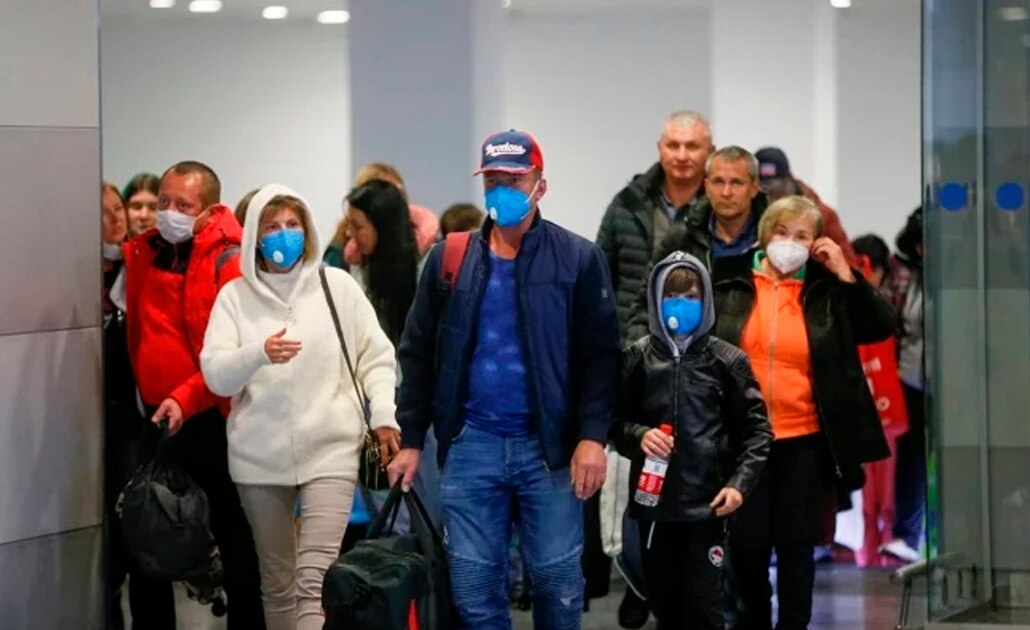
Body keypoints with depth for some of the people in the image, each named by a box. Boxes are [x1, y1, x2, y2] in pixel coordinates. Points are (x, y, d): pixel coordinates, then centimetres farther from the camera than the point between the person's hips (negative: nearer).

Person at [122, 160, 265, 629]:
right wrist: (146, 398, 13)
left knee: (231, 534, 5)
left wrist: (187, 398, -27)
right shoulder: (142, 255, 7)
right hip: (157, 419, 6)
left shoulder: (229, 263, -12)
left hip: (211, 419, -6)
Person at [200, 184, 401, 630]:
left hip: (329, 451, -2)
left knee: (315, 580, -15)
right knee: (277, 581, 12)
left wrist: (383, 414, -6)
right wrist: (260, 353, -23)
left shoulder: (337, 286, 4)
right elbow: (215, 375, -5)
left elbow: (376, 357, 7)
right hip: (259, 458, 2)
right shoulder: (235, 295, 4)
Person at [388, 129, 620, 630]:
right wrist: (411, 439, 5)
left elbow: (600, 356, -3)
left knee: (557, 579, 4)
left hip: (549, 445, -2)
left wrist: (593, 436, -12)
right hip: (471, 444, 2)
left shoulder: (578, 259, -1)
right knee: (474, 584, 3)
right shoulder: (449, 259, 7)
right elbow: (419, 354, 10)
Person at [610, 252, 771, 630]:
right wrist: (638, 436, -13)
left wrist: (740, 483, -10)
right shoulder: (638, 358, 3)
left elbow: (756, 430, 1)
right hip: (654, 502, 2)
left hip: (707, 504, -2)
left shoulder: (727, 360, -1)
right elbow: (614, 421, 8)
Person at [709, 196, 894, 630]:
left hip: (803, 440, 0)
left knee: (796, 543, 5)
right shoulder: (730, 282, 1)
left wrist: (846, 275, -9)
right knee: (746, 542, 4)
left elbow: (882, 328, -2)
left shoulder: (825, 291, 3)